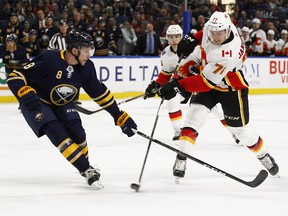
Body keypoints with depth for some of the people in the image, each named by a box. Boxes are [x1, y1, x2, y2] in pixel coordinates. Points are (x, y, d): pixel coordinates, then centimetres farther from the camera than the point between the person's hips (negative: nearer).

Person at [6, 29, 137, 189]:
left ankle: (85, 165, 14)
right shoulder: (49, 60, -30)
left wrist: (120, 116, 0)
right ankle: (86, 170, -19)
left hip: (62, 105, 5)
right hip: (36, 103, -5)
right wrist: (28, 96, -41)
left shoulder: (86, 67, -11)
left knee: (77, 134, -12)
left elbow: (100, 93, 1)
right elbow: (15, 78, -26)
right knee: (58, 133, -23)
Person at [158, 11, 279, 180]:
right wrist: (192, 39, -7)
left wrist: (178, 85, -41)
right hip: (209, 79, 6)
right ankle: (181, 159, -17)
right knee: (195, 114, -14)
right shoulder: (211, 28, -20)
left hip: (231, 88, -6)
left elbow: (207, 81, -38)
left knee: (241, 127, 6)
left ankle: (263, 155, 34)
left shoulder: (228, 54, -40)